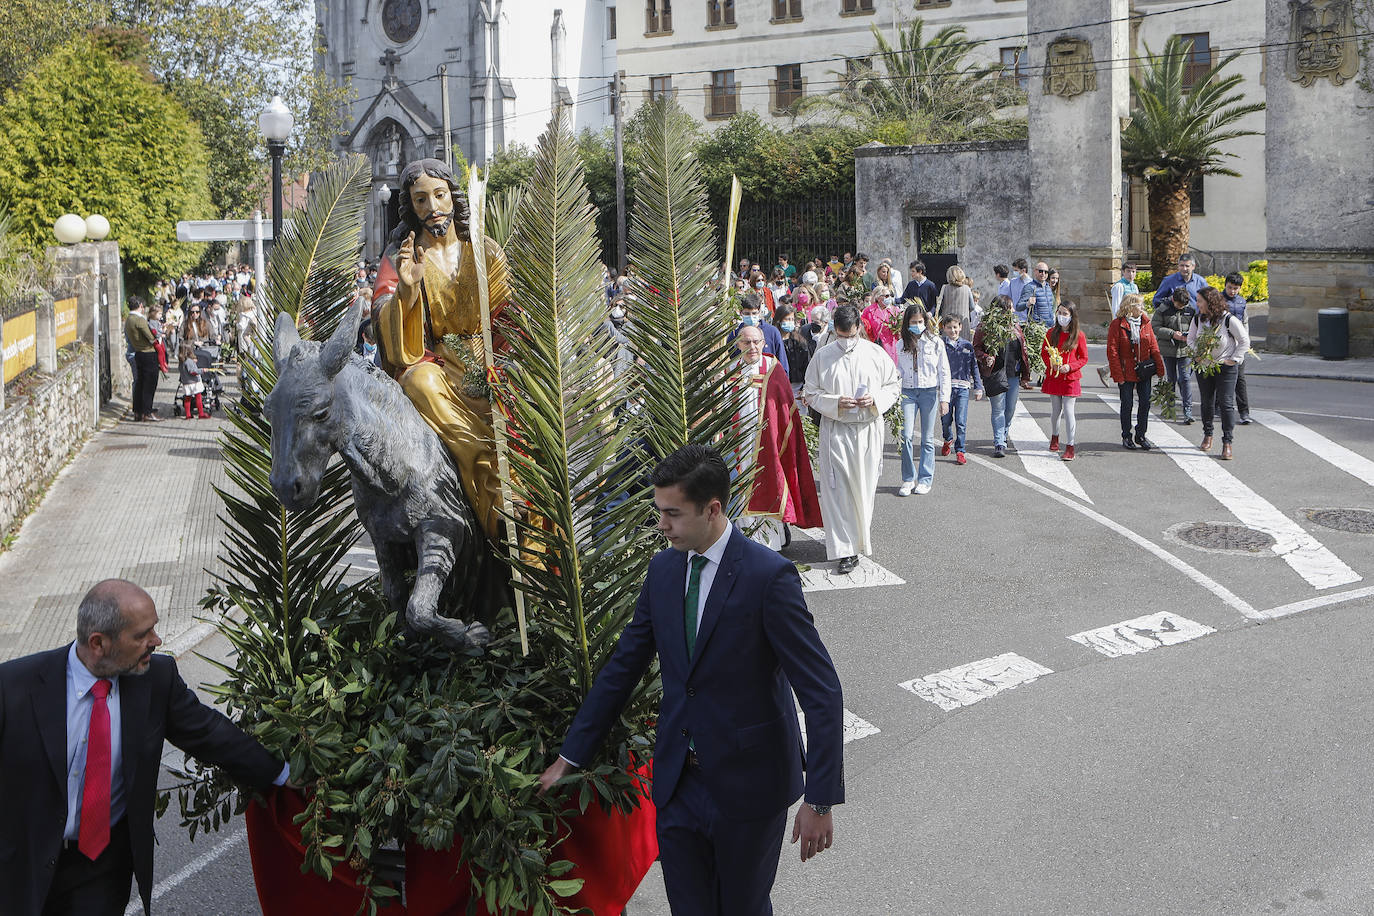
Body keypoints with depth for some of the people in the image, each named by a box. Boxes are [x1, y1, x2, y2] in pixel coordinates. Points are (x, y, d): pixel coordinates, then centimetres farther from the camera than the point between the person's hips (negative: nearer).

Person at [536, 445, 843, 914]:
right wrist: (570, 756, 11)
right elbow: (624, 665, 10)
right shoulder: (664, 568, 1)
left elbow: (822, 692, -19)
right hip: (677, 780, 5)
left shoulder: (770, 576, -19)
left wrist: (821, 801, -21)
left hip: (747, 782, -5)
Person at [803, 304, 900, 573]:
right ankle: (845, 550, -5)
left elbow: (894, 386, 10)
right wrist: (835, 402, -15)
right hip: (835, 431, -1)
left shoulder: (876, 354, 2)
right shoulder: (822, 356, 0)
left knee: (865, 488, 9)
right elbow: (810, 393, 3)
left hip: (868, 430, 1)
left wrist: (875, 399, -11)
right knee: (837, 491, -7)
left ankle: (861, 537, 29)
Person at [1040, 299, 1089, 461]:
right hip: (1053, 377, 3)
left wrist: (1070, 367, -16)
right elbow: (1044, 353, 10)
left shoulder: (1079, 335, -5)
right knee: (1055, 410, 13)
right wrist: (1051, 363, -10)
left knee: (1068, 411, -8)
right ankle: (1054, 437, 37)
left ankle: (1070, 446, -5)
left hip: (1070, 378, -3)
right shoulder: (1052, 333, 4)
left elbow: (1084, 358, 0)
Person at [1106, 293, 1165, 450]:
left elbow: (1154, 347, 8)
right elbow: (1112, 352, -10)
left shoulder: (1145, 323, 6)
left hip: (1144, 373, 4)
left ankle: (1141, 436, 20)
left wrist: (1159, 369, 1)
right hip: (1126, 373, -4)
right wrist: (1118, 375, -14)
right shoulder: (1117, 325, -9)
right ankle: (1126, 437, 20)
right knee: (1127, 405, 5)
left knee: (1145, 403, 6)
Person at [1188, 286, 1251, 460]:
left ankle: (1227, 443, -6)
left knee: (1226, 403, -8)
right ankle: (1207, 435, 33)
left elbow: (1244, 341, -6)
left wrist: (1234, 360, -10)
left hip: (1226, 367, -4)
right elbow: (1191, 339, 12)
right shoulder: (1198, 319, -1)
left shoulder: (1229, 320, -14)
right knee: (1207, 402, 13)